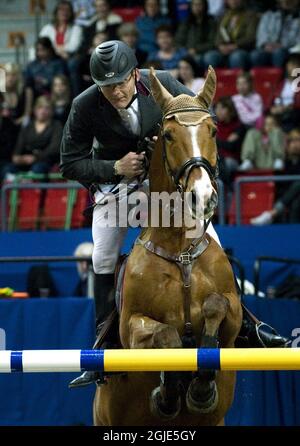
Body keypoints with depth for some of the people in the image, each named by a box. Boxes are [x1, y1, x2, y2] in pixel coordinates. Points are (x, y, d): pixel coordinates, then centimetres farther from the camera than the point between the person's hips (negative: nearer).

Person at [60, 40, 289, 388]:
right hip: (114, 177, 0)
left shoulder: (162, 84, -22)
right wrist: (115, 168, -27)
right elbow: (70, 164, -14)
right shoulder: (84, 107, -24)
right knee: (103, 259, -8)